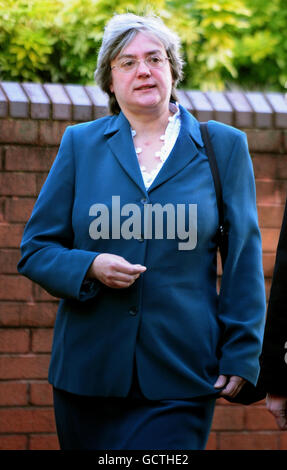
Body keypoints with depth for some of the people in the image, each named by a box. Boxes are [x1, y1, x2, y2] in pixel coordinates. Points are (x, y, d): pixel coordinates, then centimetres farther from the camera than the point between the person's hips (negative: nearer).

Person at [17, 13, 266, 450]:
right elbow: (35, 250, 9)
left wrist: (241, 356, -1)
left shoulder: (224, 146, 7)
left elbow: (243, 261, 6)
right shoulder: (80, 143, 9)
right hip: (89, 372, 2)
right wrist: (90, 267, -11)